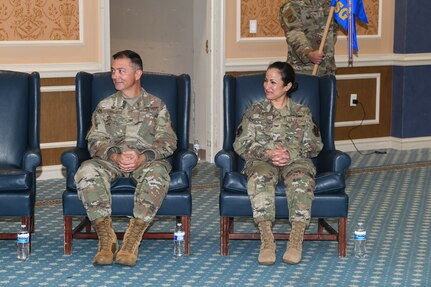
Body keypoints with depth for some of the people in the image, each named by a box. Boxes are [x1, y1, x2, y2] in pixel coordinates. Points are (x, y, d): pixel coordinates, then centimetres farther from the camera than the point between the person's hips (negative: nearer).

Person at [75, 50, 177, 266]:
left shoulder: (156, 105, 13)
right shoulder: (105, 106, 18)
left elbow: (168, 141, 2)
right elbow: (95, 141, 7)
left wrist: (142, 157, -18)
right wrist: (115, 156, -16)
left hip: (147, 160, -2)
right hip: (112, 160, 2)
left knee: (158, 171, -39)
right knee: (87, 171, -32)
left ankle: (132, 239, -36)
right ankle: (106, 238, -30)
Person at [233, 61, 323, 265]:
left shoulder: (302, 113, 17)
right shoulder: (254, 112, 17)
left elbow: (314, 145, 8)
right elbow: (241, 145, 7)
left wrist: (291, 153, -13)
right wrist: (267, 153, -11)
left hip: (295, 161, 0)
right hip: (262, 161, 0)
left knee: (301, 180, -37)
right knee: (260, 178, -38)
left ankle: (296, 240, -43)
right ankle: (266, 239, -44)